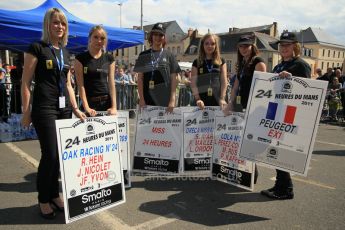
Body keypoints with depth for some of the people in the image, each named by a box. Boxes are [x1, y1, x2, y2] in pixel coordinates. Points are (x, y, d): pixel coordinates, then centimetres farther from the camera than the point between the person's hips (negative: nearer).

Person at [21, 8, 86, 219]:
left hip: (64, 108, 6)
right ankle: (43, 200, 15)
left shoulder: (65, 52, 15)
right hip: (44, 108, -6)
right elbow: (26, 82, -5)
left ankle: (54, 195, 25)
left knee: (60, 154, 10)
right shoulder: (37, 48, -3)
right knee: (50, 154, -5)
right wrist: (26, 112, -10)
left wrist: (75, 108, 10)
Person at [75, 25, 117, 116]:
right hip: (90, 102, -2)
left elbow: (111, 83, 3)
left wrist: (114, 106, -6)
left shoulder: (109, 58, 8)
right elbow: (81, 85, -4)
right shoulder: (81, 58, 1)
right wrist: (86, 107, -14)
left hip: (106, 102, 2)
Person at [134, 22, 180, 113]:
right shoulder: (143, 56, 9)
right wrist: (141, 99, -4)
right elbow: (140, 79, 6)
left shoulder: (169, 55, 7)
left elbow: (173, 79, 3)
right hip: (148, 100, 1)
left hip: (165, 101, 0)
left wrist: (172, 100, -7)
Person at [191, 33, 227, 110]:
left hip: (217, 101, 1)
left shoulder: (221, 62, 9)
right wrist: (197, 99, -14)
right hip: (202, 102, 0)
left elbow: (224, 81, 3)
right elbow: (193, 83, 0)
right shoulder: (196, 63, 6)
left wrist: (222, 99, -10)